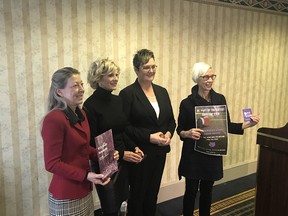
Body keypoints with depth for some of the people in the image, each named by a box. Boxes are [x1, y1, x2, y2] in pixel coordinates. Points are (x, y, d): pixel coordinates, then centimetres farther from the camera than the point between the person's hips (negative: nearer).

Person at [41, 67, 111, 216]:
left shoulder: (81, 114, 5)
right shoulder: (54, 119, -21)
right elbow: (52, 164, -20)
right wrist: (86, 175, -21)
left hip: (84, 190, 8)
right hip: (66, 197, -8)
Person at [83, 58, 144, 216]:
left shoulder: (117, 100, 5)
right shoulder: (90, 105, -14)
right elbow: (92, 142, -14)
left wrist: (134, 147, -4)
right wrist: (121, 154, -18)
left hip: (122, 162, 6)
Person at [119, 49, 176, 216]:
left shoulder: (162, 91, 8)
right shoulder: (127, 93, -11)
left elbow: (171, 120, 13)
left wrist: (169, 133, -7)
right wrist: (149, 137, -19)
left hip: (160, 152, 6)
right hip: (139, 153, -5)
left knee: (153, 194, 18)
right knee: (138, 195, 11)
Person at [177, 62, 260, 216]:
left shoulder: (220, 99, 0)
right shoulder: (187, 103, -10)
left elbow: (227, 126, 5)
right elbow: (180, 130, -5)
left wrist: (247, 124, -9)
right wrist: (188, 133, -26)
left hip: (213, 153, 3)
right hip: (193, 155, -3)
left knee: (207, 190, 17)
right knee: (191, 191, 6)